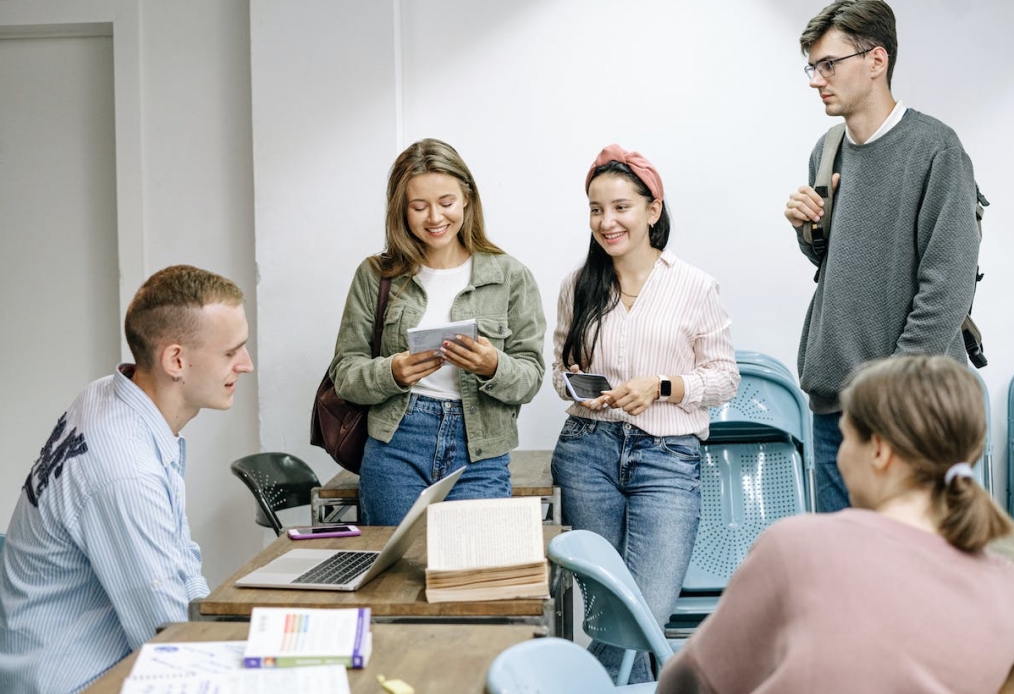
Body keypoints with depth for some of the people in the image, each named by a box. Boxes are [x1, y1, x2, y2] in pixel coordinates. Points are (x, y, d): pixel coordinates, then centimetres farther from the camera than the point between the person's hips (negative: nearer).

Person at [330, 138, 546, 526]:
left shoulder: (511, 277, 4)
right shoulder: (375, 276, 5)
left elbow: (530, 379, 2)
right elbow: (344, 374, 4)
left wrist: (493, 367, -19)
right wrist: (392, 373, -16)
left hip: (480, 457, 0)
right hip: (395, 450, 1)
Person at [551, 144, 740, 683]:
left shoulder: (694, 287, 0)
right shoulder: (578, 286, 9)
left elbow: (724, 376, 3)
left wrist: (660, 388, -12)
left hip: (668, 456, -2)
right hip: (588, 450, 3)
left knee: (649, 610, -15)